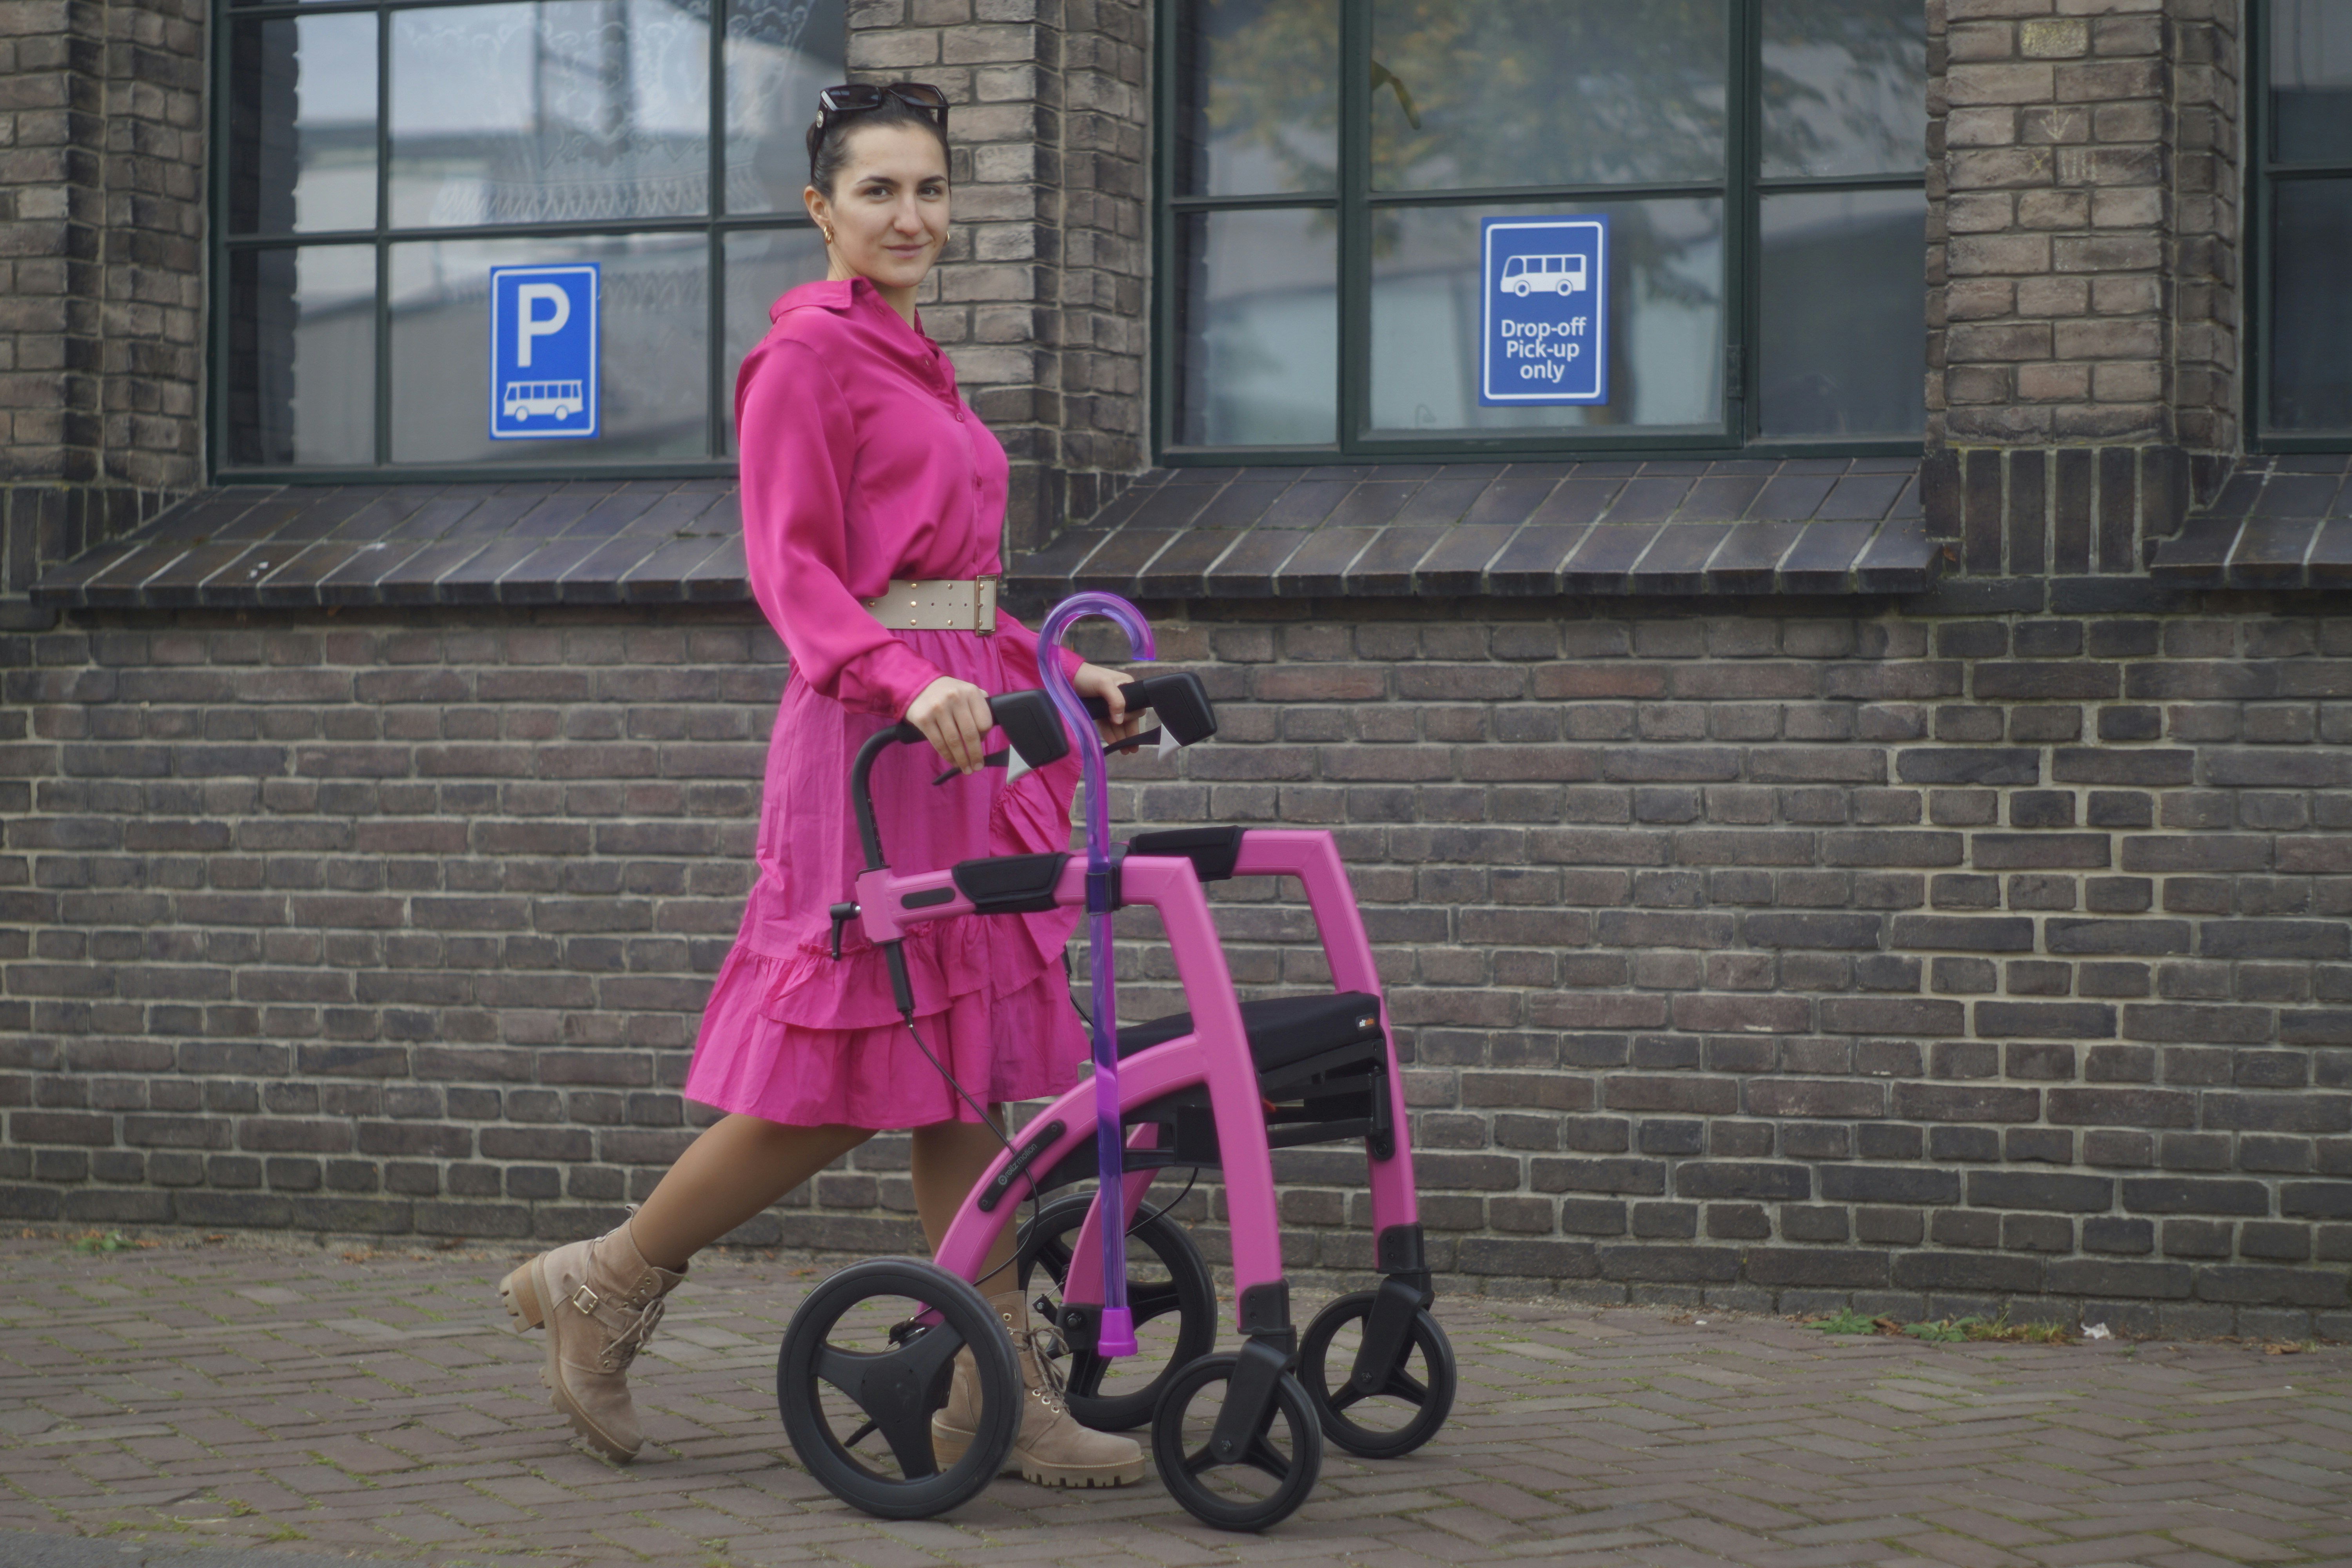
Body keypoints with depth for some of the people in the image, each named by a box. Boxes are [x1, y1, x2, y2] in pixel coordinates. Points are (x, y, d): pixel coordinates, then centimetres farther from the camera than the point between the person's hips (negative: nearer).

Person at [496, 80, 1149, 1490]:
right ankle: (603, 1286, 10)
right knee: (850, 1072, -7)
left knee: (968, 1070, 6)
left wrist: (1062, 673, 16)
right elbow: (793, 569, -16)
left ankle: (992, 1391, 9)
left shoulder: (919, 366, 21)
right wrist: (908, 682, -31)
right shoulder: (807, 354, -7)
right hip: (868, 737, -9)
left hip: (958, 725, 9)